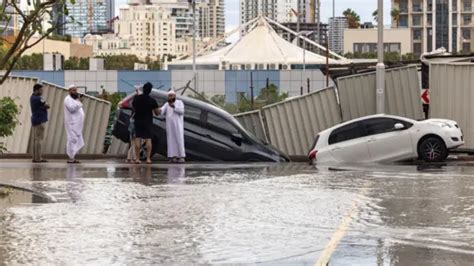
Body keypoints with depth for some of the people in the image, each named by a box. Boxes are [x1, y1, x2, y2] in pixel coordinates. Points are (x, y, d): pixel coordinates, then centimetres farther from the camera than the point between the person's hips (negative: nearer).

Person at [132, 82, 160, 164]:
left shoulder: (136, 98, -3)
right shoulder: (152, 101, -11)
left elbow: (133, 108, 12)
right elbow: (157, 113, -6)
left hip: (138, 121, 2)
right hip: (148, 122, -2)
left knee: (138, 139, 2)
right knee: (148, 139, 0)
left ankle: (137, 158, -3)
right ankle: (148, 158, -6)